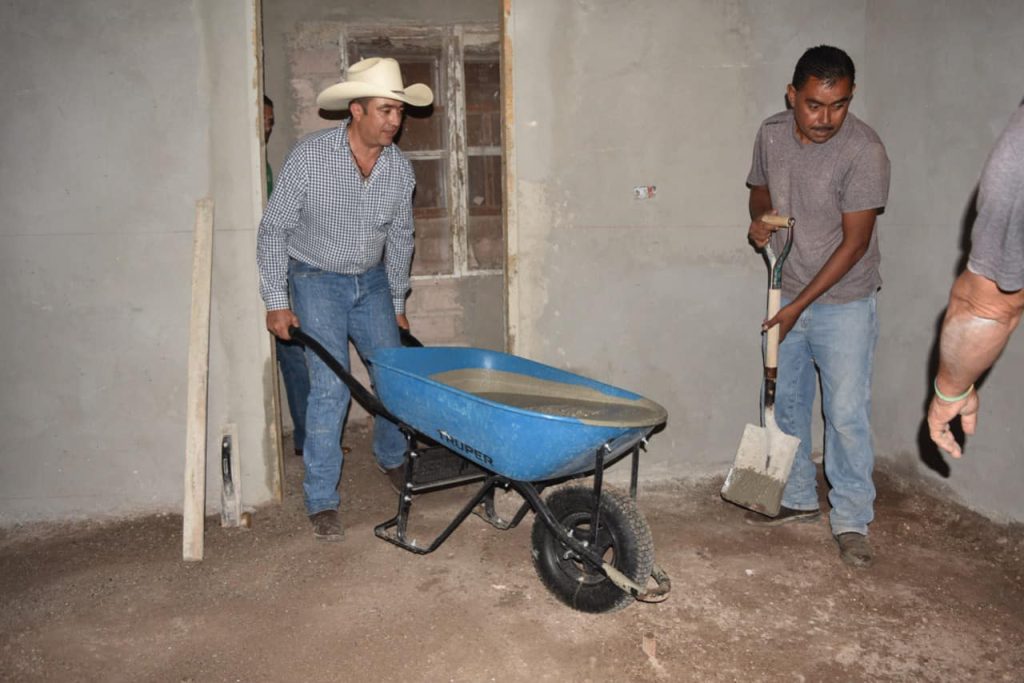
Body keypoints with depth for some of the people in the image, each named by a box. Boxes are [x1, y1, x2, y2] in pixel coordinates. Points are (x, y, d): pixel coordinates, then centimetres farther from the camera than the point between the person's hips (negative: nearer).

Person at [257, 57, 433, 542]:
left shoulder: (400, 168, -7)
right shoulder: (309, 157, -19)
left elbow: (400, 239, 7)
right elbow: (273, 230, -12)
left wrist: (397, 303, 13)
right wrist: (276, 302, -13)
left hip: (370, 281, 5)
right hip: (317, 279, -4)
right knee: (330, 387, -12)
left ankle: (392, 458, 35)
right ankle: (321, 501, 0)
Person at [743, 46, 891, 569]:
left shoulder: (864, 151, -21)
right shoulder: (771, 134, -4)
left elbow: (854, 242, -20)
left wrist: (800, 306, -20)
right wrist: (759, 219, -10)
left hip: (843, 303, -5)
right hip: (787, 297, 6)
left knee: (847, 415, -4)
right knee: (785, 404, 14)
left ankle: (851, 522, 11)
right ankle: (798, 499, 31)